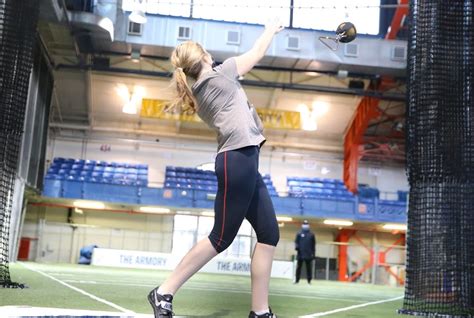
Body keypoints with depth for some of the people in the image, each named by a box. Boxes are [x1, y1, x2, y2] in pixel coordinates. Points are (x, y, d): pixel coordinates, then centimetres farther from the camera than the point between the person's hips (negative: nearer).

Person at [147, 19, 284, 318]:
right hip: (238, 159, -9)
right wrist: (272, 29, 31)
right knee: (221, 238, -8)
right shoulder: (217, 74, 3)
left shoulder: (200, 92, 23)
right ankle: (164, 292, -1)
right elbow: (256, 55, 14)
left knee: (269, 234, 4)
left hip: (244, 163, 9)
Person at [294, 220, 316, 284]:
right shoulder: (299, 233, 8)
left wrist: (313, 252, 4)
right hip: (300, 253, 0)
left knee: (308, 267, 1)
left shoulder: (311, 234, 9)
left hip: (308, 254, 0)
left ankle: (309, 280, 5)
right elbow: (296, 241, 5)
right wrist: (296, 247, -15)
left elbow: (313, 244, 9)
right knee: (299, 266, 2)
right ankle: (297, 280, 7)